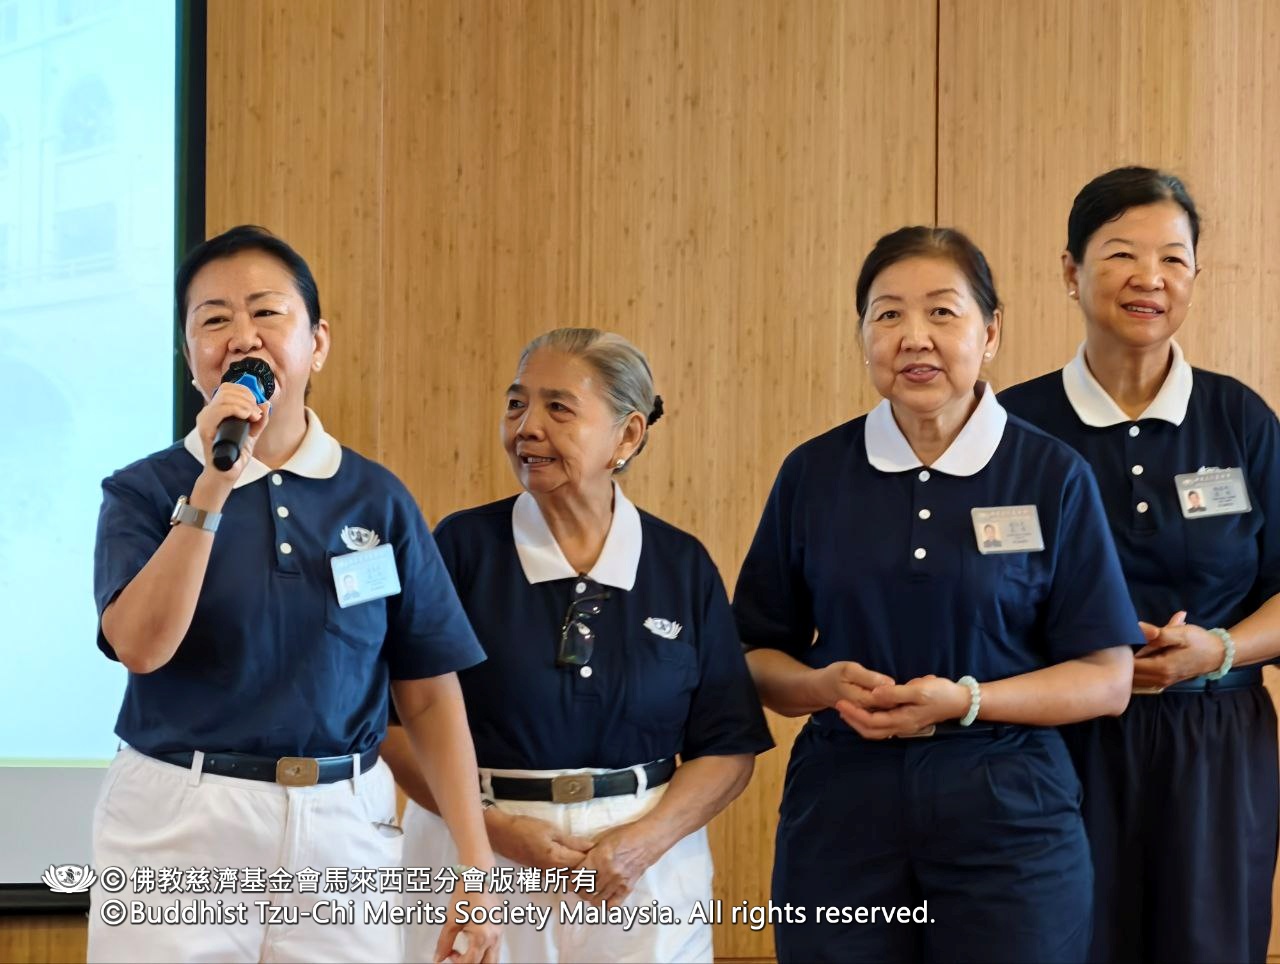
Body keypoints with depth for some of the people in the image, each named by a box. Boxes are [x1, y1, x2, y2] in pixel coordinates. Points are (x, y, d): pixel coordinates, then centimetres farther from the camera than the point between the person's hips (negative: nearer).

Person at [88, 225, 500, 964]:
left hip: (344, 834, 2)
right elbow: (141, 647, -17)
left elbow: (431, 694, 4)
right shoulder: (145, 491, -1)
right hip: (178, 828, -1)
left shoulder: (377, 499, 3)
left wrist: (476, 862, -3)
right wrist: (212, 488, -22)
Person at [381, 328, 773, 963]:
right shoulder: (463, 548, -3)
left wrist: (645, 840, -13)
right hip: (480, 860, -1)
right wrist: (501, 827, -16)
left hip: (643, 869, 1)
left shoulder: (683, 566, 2)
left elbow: (728, 748, 2)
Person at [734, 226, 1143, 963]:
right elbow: (760, 658, 9)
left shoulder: (1053, 477, -2)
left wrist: (967, 701, -16)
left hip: (1008, 814, -1)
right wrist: (825, 685, -12)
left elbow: (1107, 679, -2)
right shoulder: (812, 474, 4)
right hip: (840, 808, 2)